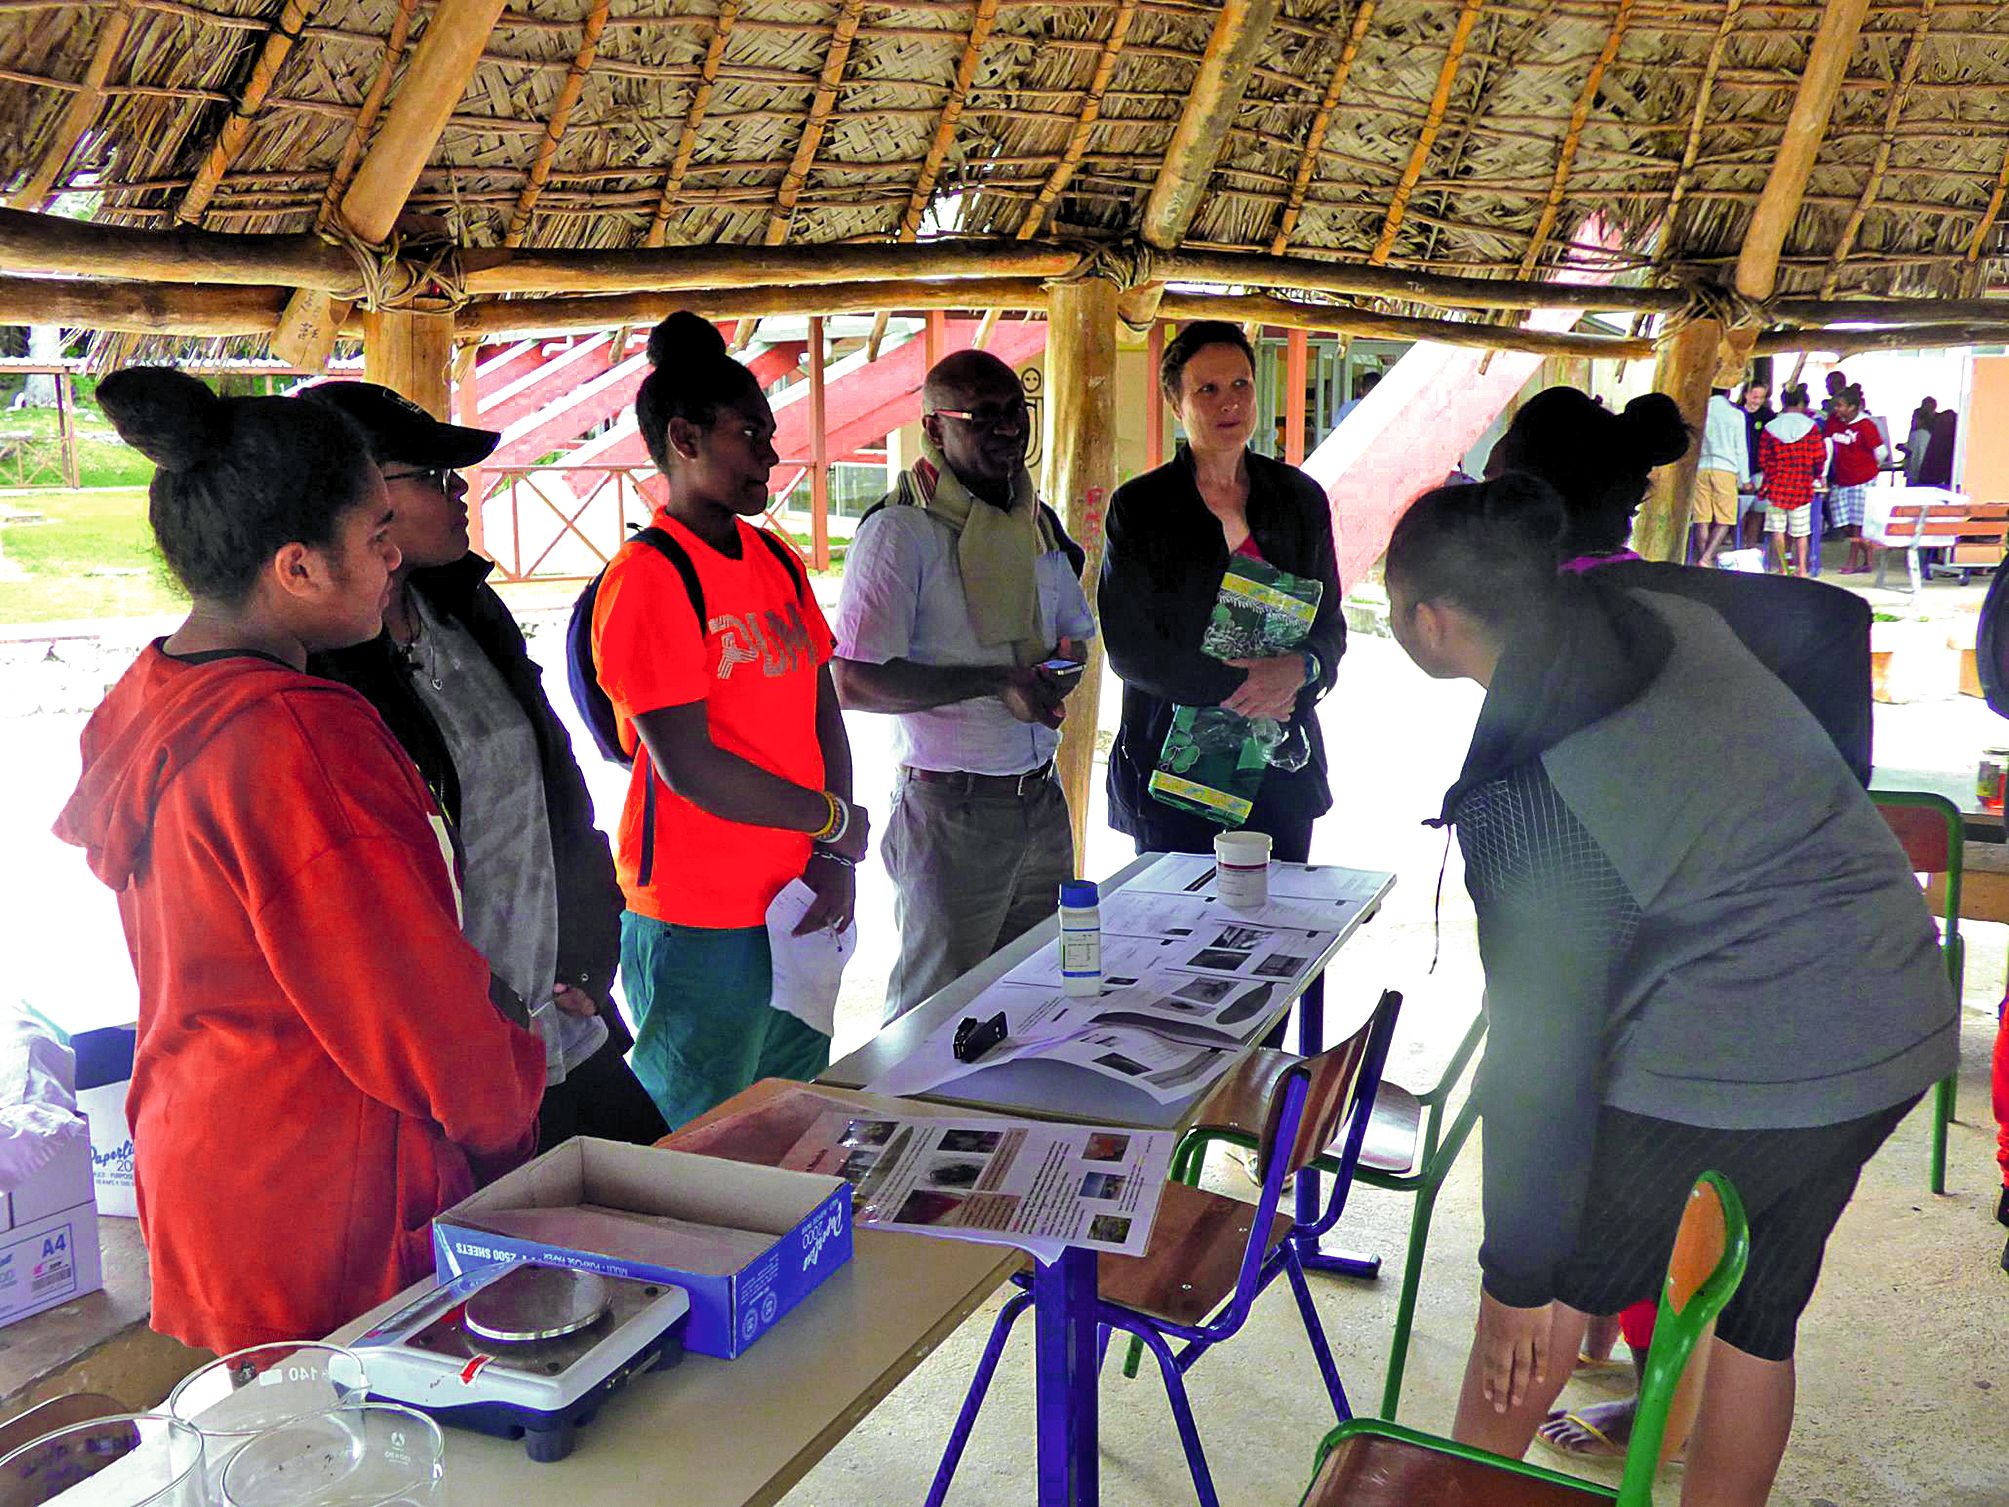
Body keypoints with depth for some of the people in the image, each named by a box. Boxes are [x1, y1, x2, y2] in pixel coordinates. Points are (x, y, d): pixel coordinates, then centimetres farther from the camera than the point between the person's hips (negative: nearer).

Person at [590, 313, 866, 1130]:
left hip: (797, 907, 8)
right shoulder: (649, 578, -16)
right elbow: (688, 766, -21)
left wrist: (835, 862, -3)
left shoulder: (777, 560, 10)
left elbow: (823, 714, 10)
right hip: (701, 923, -8)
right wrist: (835, 822, -9)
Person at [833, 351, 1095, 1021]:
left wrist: (1060, 669, -1)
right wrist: (997, 681, -21)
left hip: (1042, 804, 7)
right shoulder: (901, 530, -13)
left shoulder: (1039, 521, 11)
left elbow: (1075, 634, 24)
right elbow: (854, 683, -20)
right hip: (951, 813, -7)